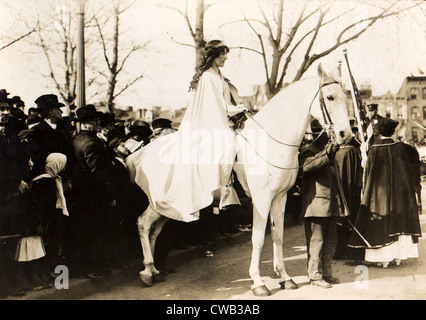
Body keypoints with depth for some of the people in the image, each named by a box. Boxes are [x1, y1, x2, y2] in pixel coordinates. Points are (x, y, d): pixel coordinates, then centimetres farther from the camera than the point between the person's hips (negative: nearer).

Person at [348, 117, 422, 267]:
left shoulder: (374, 150, -10)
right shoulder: (400, 149, -1)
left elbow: (368, 173, -5)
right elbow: (406, 172, 4)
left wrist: (369, 191, 5)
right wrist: (404, 190, 13)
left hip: (379, 192, -3)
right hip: (398, 191, 3)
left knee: (381, 224, 2)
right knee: (399, 221, 11)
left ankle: (384, 257, 2)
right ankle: (399, 256, 13)